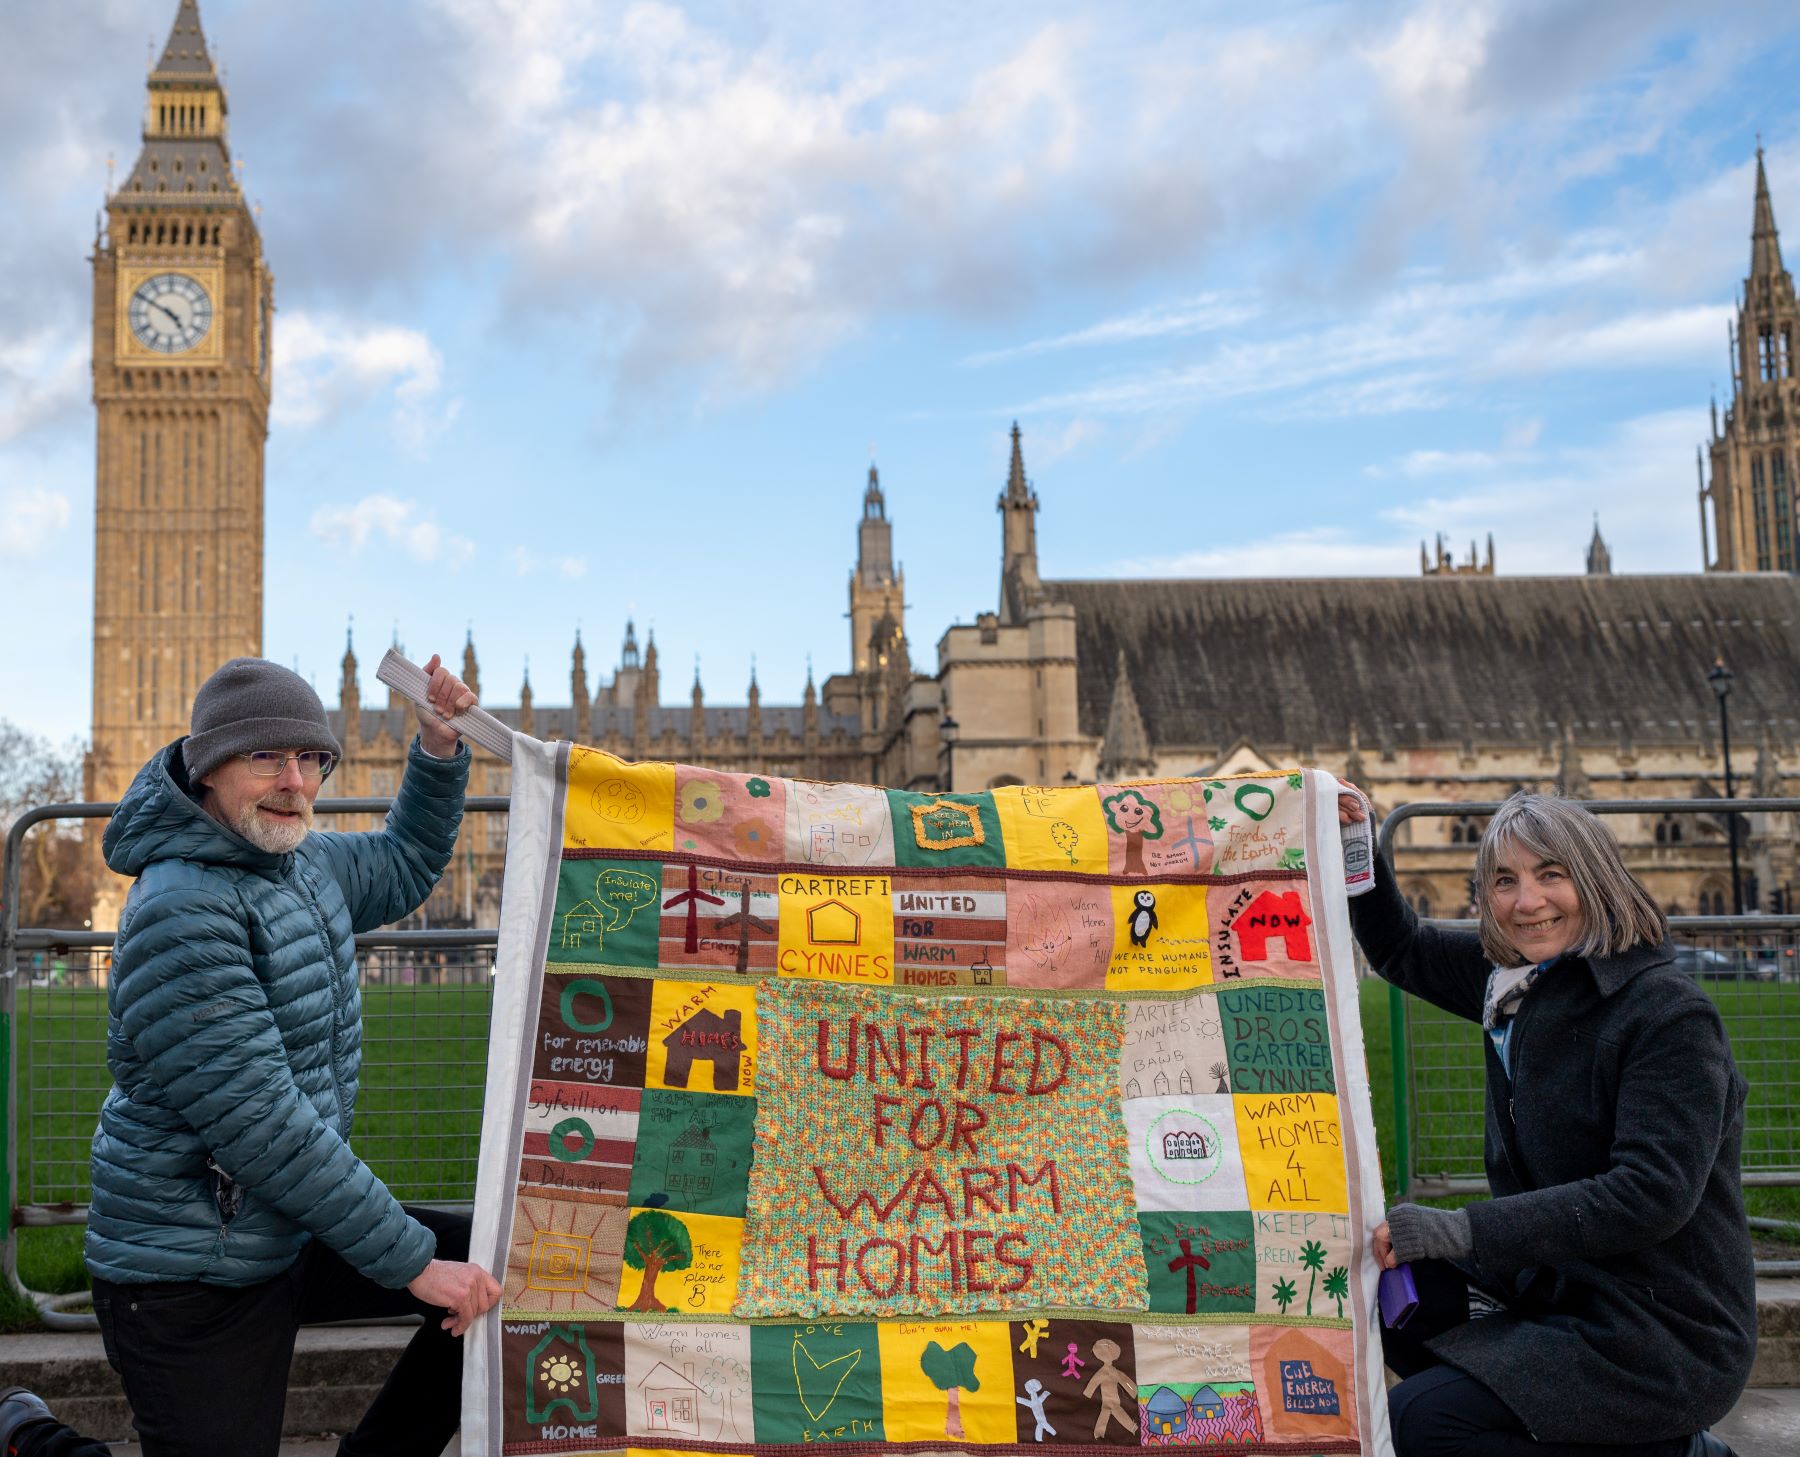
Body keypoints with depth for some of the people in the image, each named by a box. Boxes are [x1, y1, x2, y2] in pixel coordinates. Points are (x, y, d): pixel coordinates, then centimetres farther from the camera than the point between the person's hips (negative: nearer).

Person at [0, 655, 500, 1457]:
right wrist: (411, 1261, -24)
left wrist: (439, 750, 8)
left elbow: (405, 867, 26)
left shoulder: (304, 862, 4)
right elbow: (261, 1126, -28)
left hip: (286, 1235, 9)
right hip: (191, 1280, -9)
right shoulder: (181, 911, -25)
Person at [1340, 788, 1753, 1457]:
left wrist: (1463, 1229, -32)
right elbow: (1401, 951, 22)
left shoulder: (1669, 1014, -19)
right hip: (1552, 1282, 8)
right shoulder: (1515, 979, 5)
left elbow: (1653, 1194, -28)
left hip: (1662, 1336, -8)